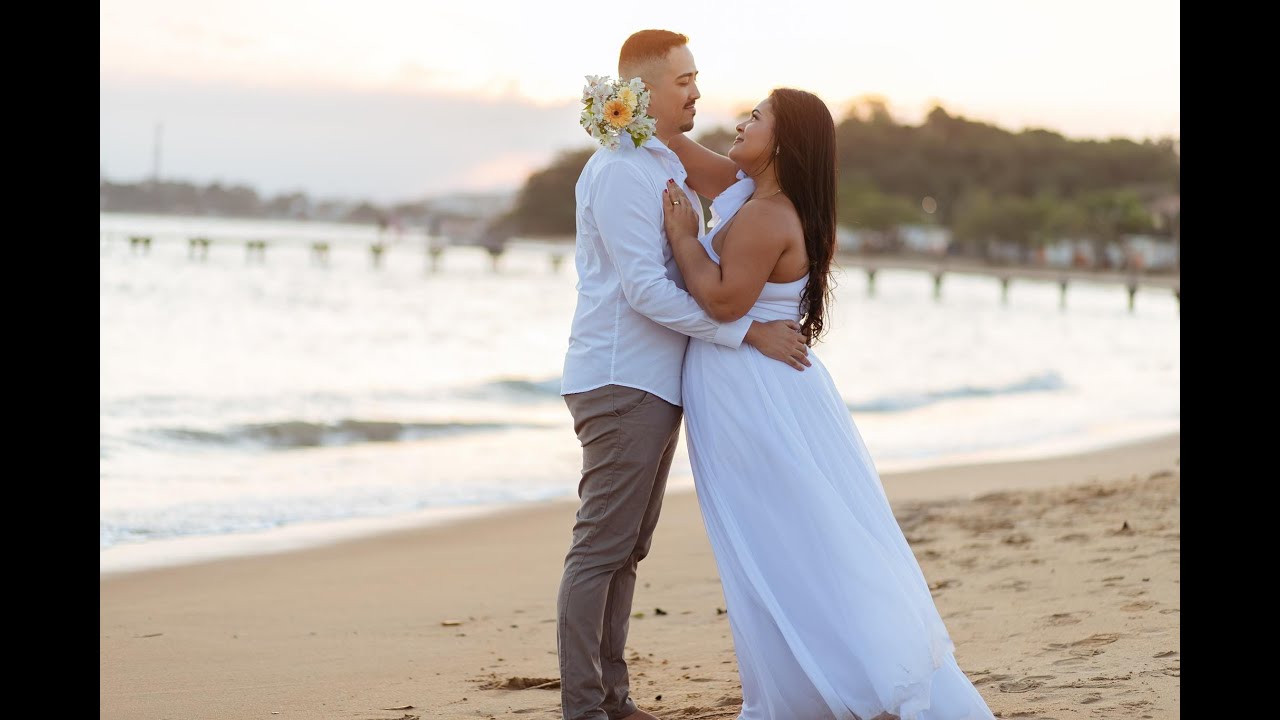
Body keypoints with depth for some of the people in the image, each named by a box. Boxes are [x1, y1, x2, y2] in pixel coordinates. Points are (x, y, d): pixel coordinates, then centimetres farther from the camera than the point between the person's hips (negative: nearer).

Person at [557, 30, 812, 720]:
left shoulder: (667, 167, 18)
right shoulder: (618, 172, -13)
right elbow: (644, 288, -20)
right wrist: (748, 332, -19)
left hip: (655, 385, 10)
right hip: (621, 383, -10)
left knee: (625, 551, 12)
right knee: (601, 548, -6)